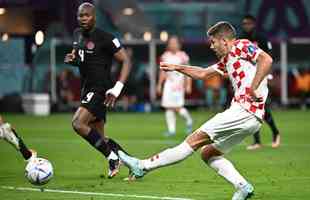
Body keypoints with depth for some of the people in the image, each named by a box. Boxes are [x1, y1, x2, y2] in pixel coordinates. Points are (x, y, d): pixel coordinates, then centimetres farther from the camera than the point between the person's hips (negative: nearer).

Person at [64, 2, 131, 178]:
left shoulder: (105, 38, -14)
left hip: (100, 90, -9)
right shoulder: (78, 34, 9)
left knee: (78, 123, -24)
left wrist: (117, 88, -23)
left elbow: (126, 61, -13)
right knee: (99, 138, 10)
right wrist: (72, 59, -1)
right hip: (87, 89, 9)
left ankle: (112, 157, -11)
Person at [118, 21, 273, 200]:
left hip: (245, 110, -10)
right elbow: (203, 74, 39)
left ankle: (143, 166, -7)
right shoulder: (227, 60, 26)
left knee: (196, 140, -8)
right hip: (250, 117, 10)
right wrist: (176, 68, 38)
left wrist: (253, 88, -22)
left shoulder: (241, 46, -2)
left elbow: (267, 60, -19)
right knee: (208, 153, 12)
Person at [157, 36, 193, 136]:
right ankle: (171, 130, 5)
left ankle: (189, 121, 15)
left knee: (177, 107, -12)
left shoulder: (182, 56, -2)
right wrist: (159, 84, 13)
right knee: (168, 107, -1)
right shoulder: (165, 56, 10)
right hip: (168, 83, 5)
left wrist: (188, 85, -7)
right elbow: (162, 71, 16)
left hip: (179, 83, -4)